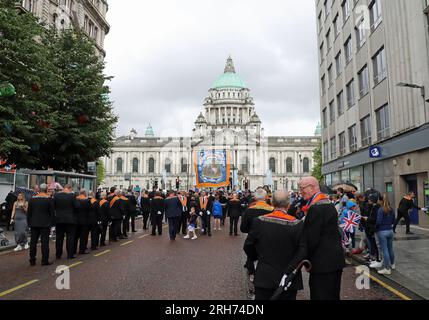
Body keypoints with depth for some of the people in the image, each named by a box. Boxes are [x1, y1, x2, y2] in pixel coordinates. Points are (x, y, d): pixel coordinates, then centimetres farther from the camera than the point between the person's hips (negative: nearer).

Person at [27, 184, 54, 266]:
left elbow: (28, 213, 9)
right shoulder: (49, 199, -6)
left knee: (33, 242, 10)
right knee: (45, 242, 0)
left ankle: (32, 261, 14)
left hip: (34, 224, 4)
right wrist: (50, 223, 2)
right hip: (45, 224, -3)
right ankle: (45, 261, 1)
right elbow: (51, 213, -6)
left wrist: (29, 223, 16)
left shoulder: (32, 199, 5)